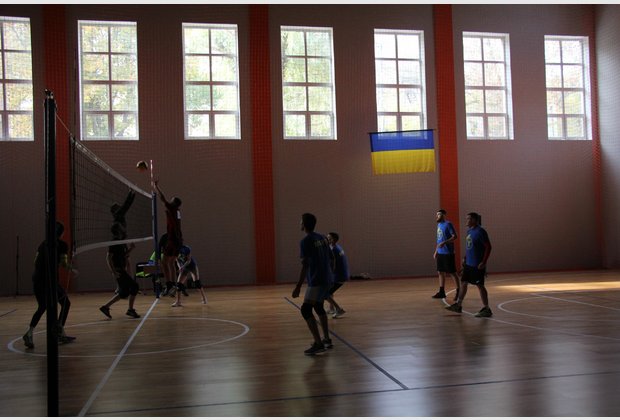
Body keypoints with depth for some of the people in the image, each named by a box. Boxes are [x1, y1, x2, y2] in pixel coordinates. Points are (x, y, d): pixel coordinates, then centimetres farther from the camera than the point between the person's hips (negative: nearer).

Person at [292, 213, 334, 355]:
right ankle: (327, 340, 27)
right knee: (319, 307, 23)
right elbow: (330, 260, 16)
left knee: (306, 310, -9)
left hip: (316, 281, -9)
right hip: (327, 279, 9)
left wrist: (298, 286, -19)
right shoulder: (323, 238, 11)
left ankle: (318, 344, -15)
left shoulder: (305, 241, -13)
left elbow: (305, 265, -19)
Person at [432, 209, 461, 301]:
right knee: (440, 272, 10)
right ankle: (441, 292, 17)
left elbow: (455, 236, -18)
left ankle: (458, 292, 7)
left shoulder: (448, 224, -11)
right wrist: (436, 251, 20)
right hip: (440, 253, 8)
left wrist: (444, 242, -27)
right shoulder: (439, 225, 14)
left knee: (452, 272, -2)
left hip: (448, 253, -8)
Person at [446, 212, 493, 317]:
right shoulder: (469, 231, 10)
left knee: (480, 285, -2)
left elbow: (488, 247, -18)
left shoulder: (480, 231, -17)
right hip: (468, 263, 9)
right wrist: (465, 258, 17)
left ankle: (486, 309, 7)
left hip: (477, 265, -9)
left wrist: (484, 262, -21)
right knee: (463, 283, 12)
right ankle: (458, 305, 23)